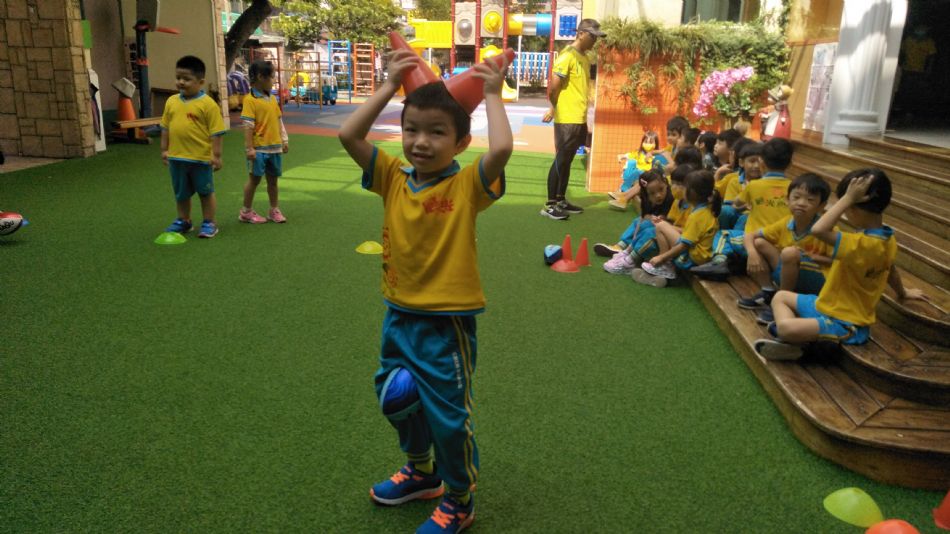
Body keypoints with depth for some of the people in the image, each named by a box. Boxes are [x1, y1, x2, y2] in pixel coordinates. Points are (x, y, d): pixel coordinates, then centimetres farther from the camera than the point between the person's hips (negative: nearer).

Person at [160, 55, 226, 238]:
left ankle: (209, 223, 21)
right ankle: (183, 221, 33)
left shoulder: (208, 104, -13)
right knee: (181, 193, 18)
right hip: (177, 157, 6)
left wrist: (216, 155, -14)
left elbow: (215, 132, -12)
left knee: (206, 192, 9)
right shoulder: (171, 102, 3)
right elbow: (165, 127, 11)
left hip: (201, 158, -5)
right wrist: (165, 149, 10)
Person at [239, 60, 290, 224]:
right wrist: (249, 148, -18)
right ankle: (246, 212, 16)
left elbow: (279, 121, 15)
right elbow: (248, 126, -15)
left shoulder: (272, 99, 9)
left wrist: (284, 140, 13)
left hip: (274, 147, 6)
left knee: (273, 179, 13)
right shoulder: (250, 100, -12)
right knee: (254, 179, 4)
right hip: (259, 148, -6)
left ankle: (274, 210, 25)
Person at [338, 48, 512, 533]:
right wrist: (389, 86, -6)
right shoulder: (394, 180, -2)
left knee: (448, 416, 8)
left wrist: (492, 95, -18)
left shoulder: (467, 185, -14)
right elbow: (348, 135, -8)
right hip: (398, 315, 6)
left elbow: (502, 149, -33)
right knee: (397, 401, 24)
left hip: (446, 324, -6)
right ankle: (421, 471, 51)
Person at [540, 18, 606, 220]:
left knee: (567, 161, 13)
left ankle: (560, 201, 23)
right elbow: (554, 87, -18)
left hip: (580, 119, 8)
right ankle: (549, 205, 2)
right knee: (561, 160, -4)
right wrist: (555, 108, -2)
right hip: (567, 119, -8)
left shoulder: (585, 57, 15)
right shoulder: (567, 56, -13)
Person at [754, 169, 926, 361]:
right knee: (781, 296, 15)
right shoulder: (889, 240, 0)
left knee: (786, 328, -33)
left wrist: (848, 198, -33)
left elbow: (819, 229, -42)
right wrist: (903, 293, 40)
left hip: (843, 324, -10)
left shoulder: (862, 244, -31)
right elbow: (891, 270, 20)